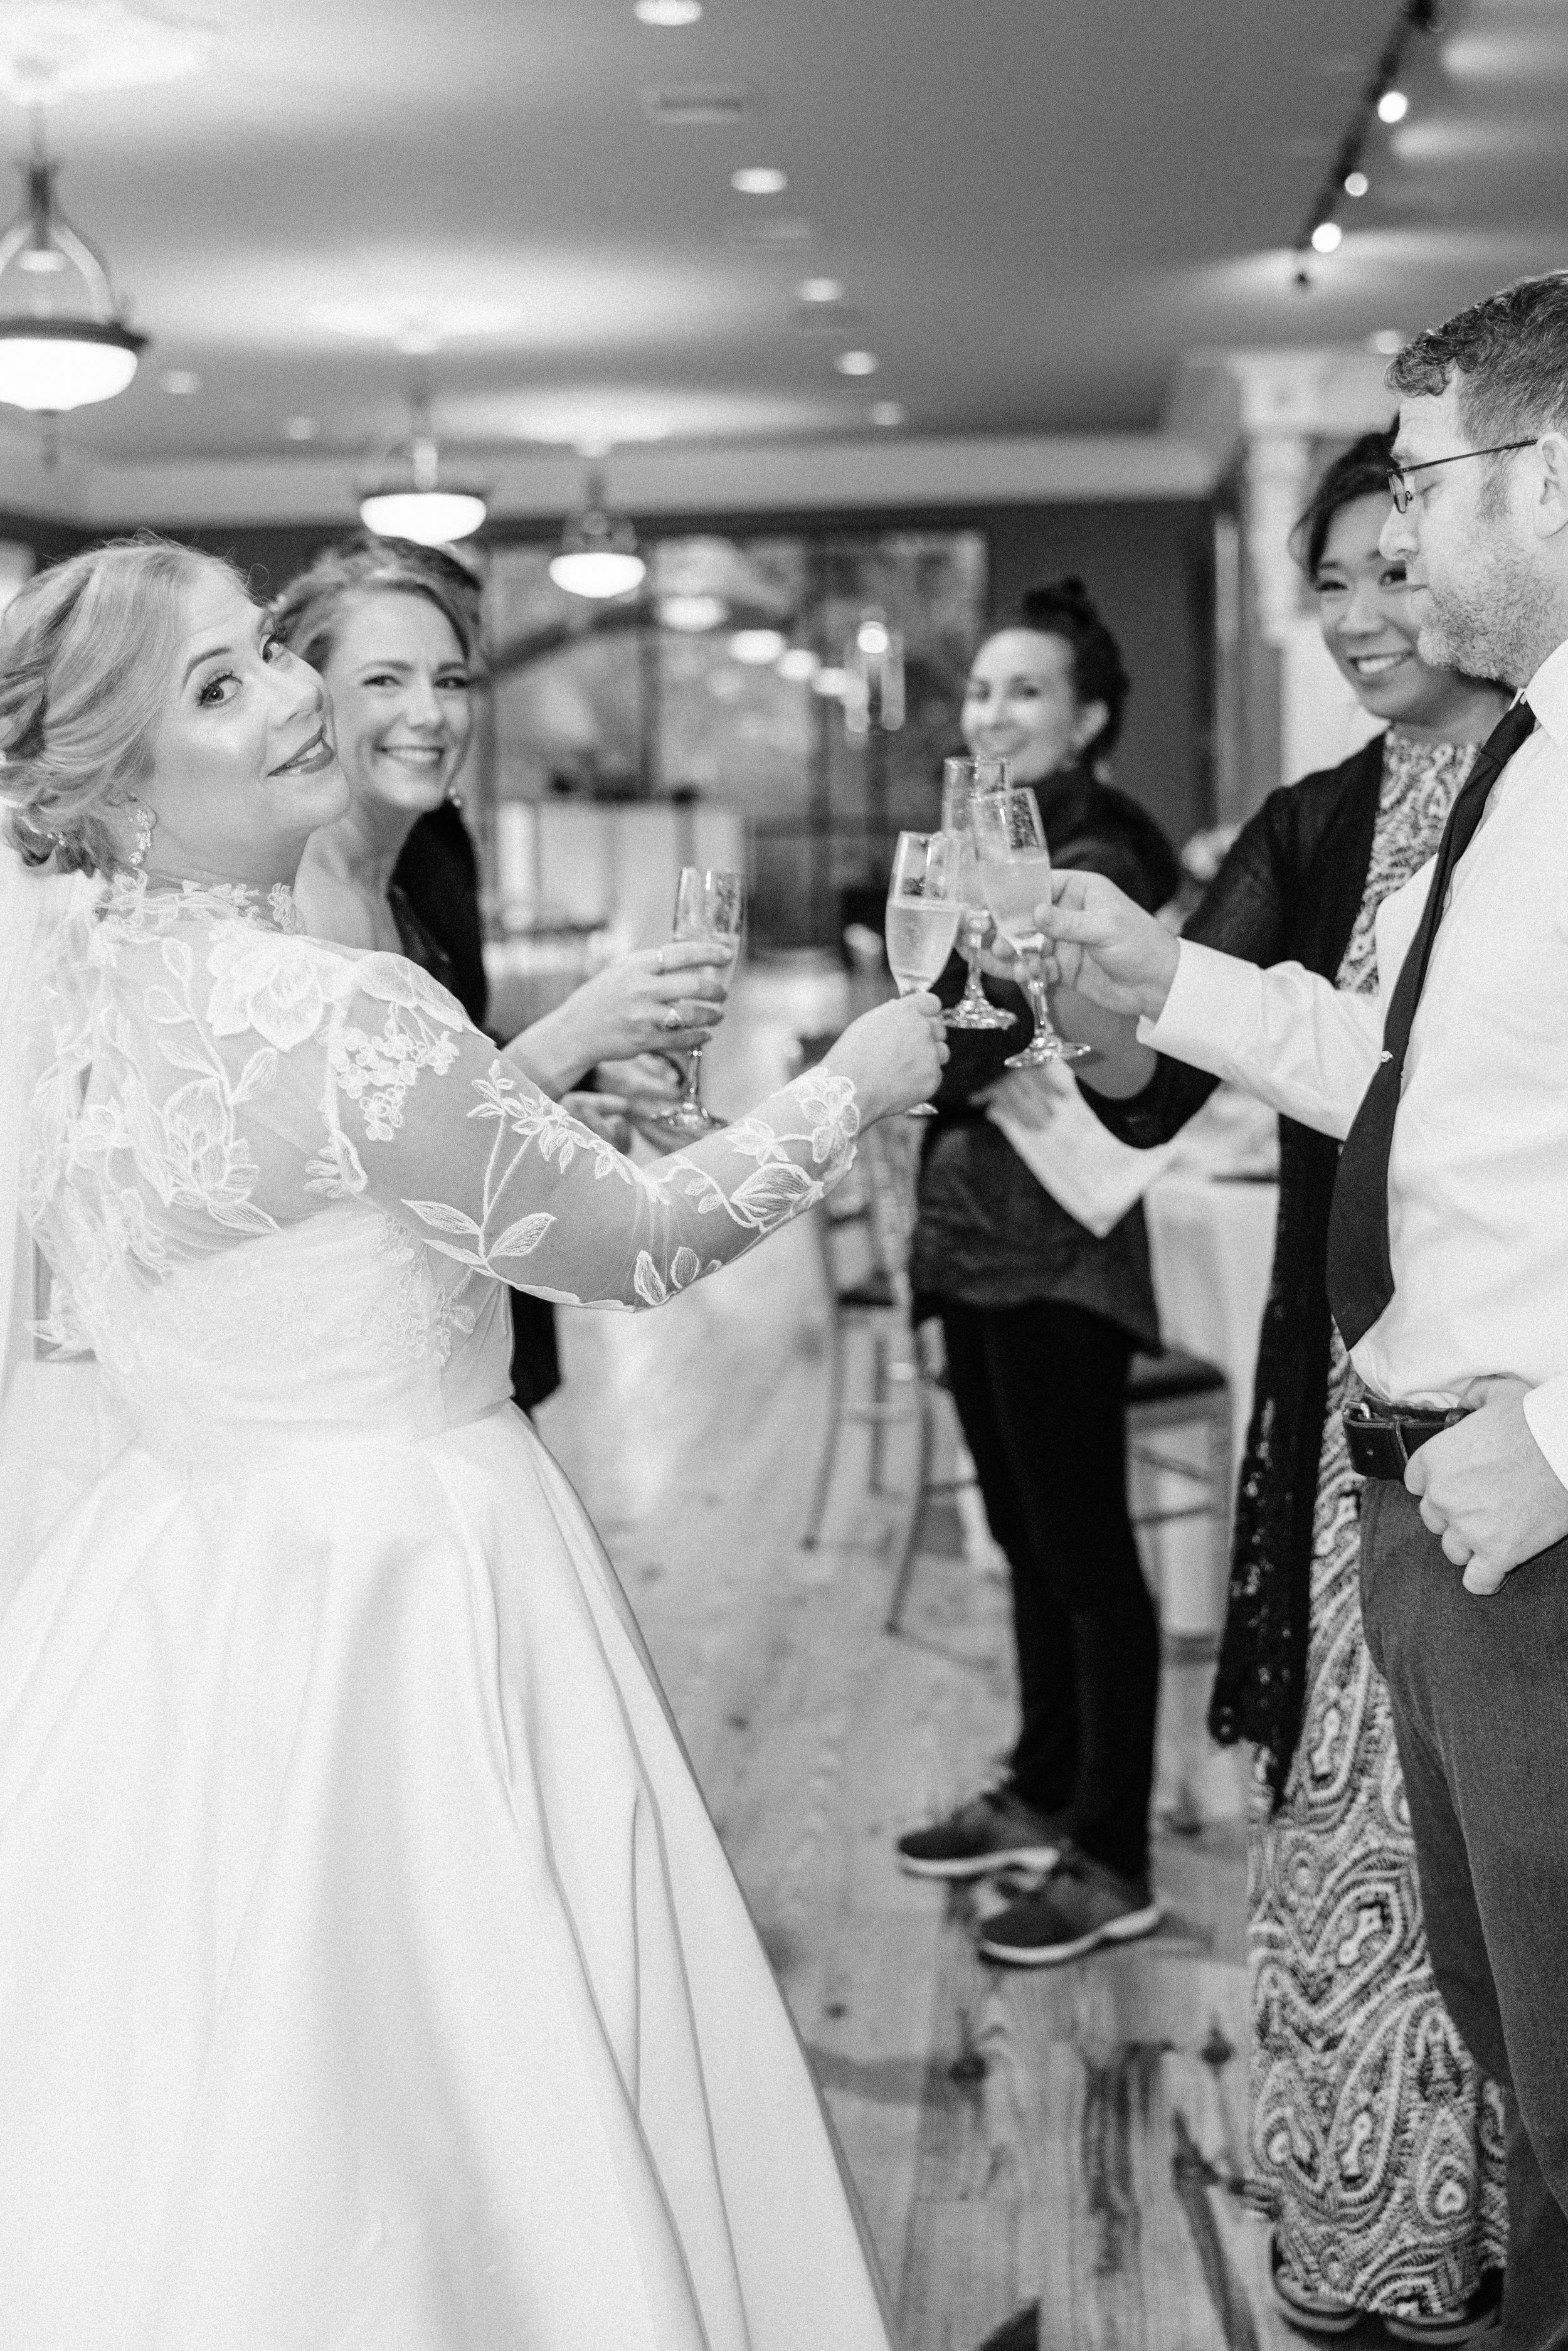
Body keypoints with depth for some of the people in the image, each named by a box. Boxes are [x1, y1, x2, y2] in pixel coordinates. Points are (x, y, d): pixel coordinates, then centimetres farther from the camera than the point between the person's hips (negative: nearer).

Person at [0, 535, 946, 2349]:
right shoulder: (344, 1012, -23)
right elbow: (635, 1247, -13)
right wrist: (855, 1084, 2)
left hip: (170, 1611, 8)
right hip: (385, 1606, -8)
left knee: (211, 2135, 20)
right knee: (469, 2119, 9)